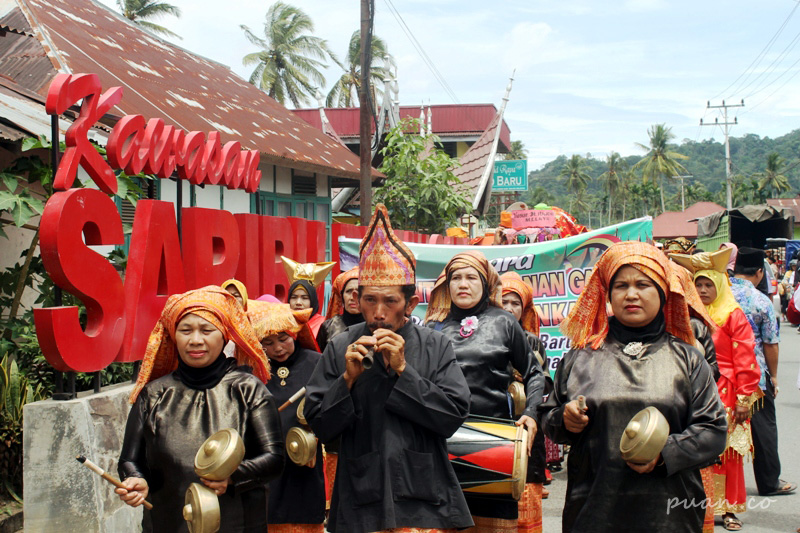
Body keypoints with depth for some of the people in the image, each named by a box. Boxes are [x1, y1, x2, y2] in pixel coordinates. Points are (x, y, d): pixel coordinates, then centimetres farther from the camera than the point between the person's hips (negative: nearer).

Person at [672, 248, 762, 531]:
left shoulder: (734, 316, -5)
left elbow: (745, 360, -9)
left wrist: (744, 399, -12)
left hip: (724, 395, -3)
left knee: (727, 452, 4)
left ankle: (728, 508, 15)